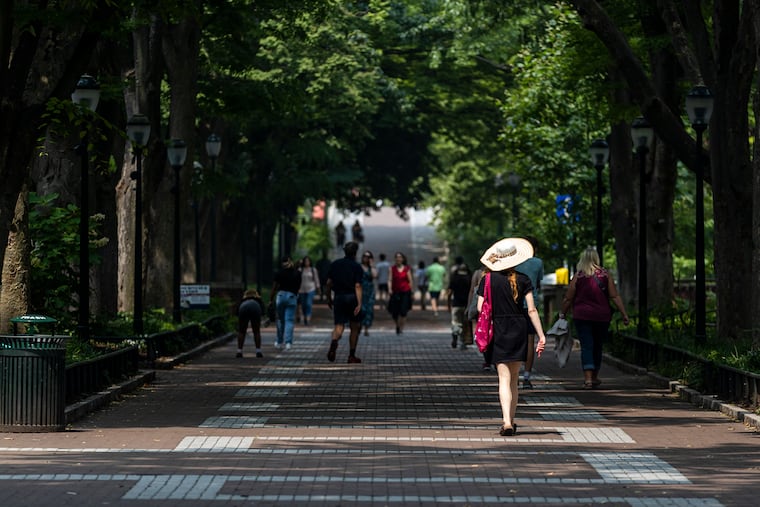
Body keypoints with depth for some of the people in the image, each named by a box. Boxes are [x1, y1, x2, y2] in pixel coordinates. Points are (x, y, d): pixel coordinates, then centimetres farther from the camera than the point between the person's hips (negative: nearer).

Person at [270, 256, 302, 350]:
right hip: (292, 296, 0)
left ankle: (279, 342, 23)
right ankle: (288, 342, -15)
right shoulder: (297, 273, 5)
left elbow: (274, 287, 1)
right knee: (290, 320, -1)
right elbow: (299, 287, 13)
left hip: (281, 295, 0)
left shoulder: (280, 273, -1)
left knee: (280, 320, 13)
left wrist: (271, 299, 8)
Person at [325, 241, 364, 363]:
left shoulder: (335, 264, 7)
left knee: (339, 326, -2)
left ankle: (334, 342, -35)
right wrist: (359, 304, -16)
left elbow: (328, 283, 6)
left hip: (338, 298, 2)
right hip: (352, 298, -2)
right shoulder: (357, 267, -5)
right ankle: (352, 356, 13)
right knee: (354, 328, 11)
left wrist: (329, 299, 17)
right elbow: (357, 286, -13)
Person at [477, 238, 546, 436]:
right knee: (513, 378, 15)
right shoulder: (523, 280, 0)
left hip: (499, 330, -2)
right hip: (519, 329, 2)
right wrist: (541, 336, 0)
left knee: (504, 378, -5)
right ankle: (511, 421, 20)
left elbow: (480, 308, -5)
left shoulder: (488, 279, -2)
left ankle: (507, 422, -21)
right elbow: (532, 310, -2)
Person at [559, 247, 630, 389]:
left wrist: (562, 314, 12)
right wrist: (624, 314, 1)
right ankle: (594, 377, 28)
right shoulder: (605, 274, 0)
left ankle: (588, 378, -17)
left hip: (582, 316, -2)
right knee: (597, 346, 16)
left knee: (586, 346, -3)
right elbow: (615, 296, -3)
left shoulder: (578, 276, -4)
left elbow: (568, 299, -1)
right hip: (602, 316, 2)